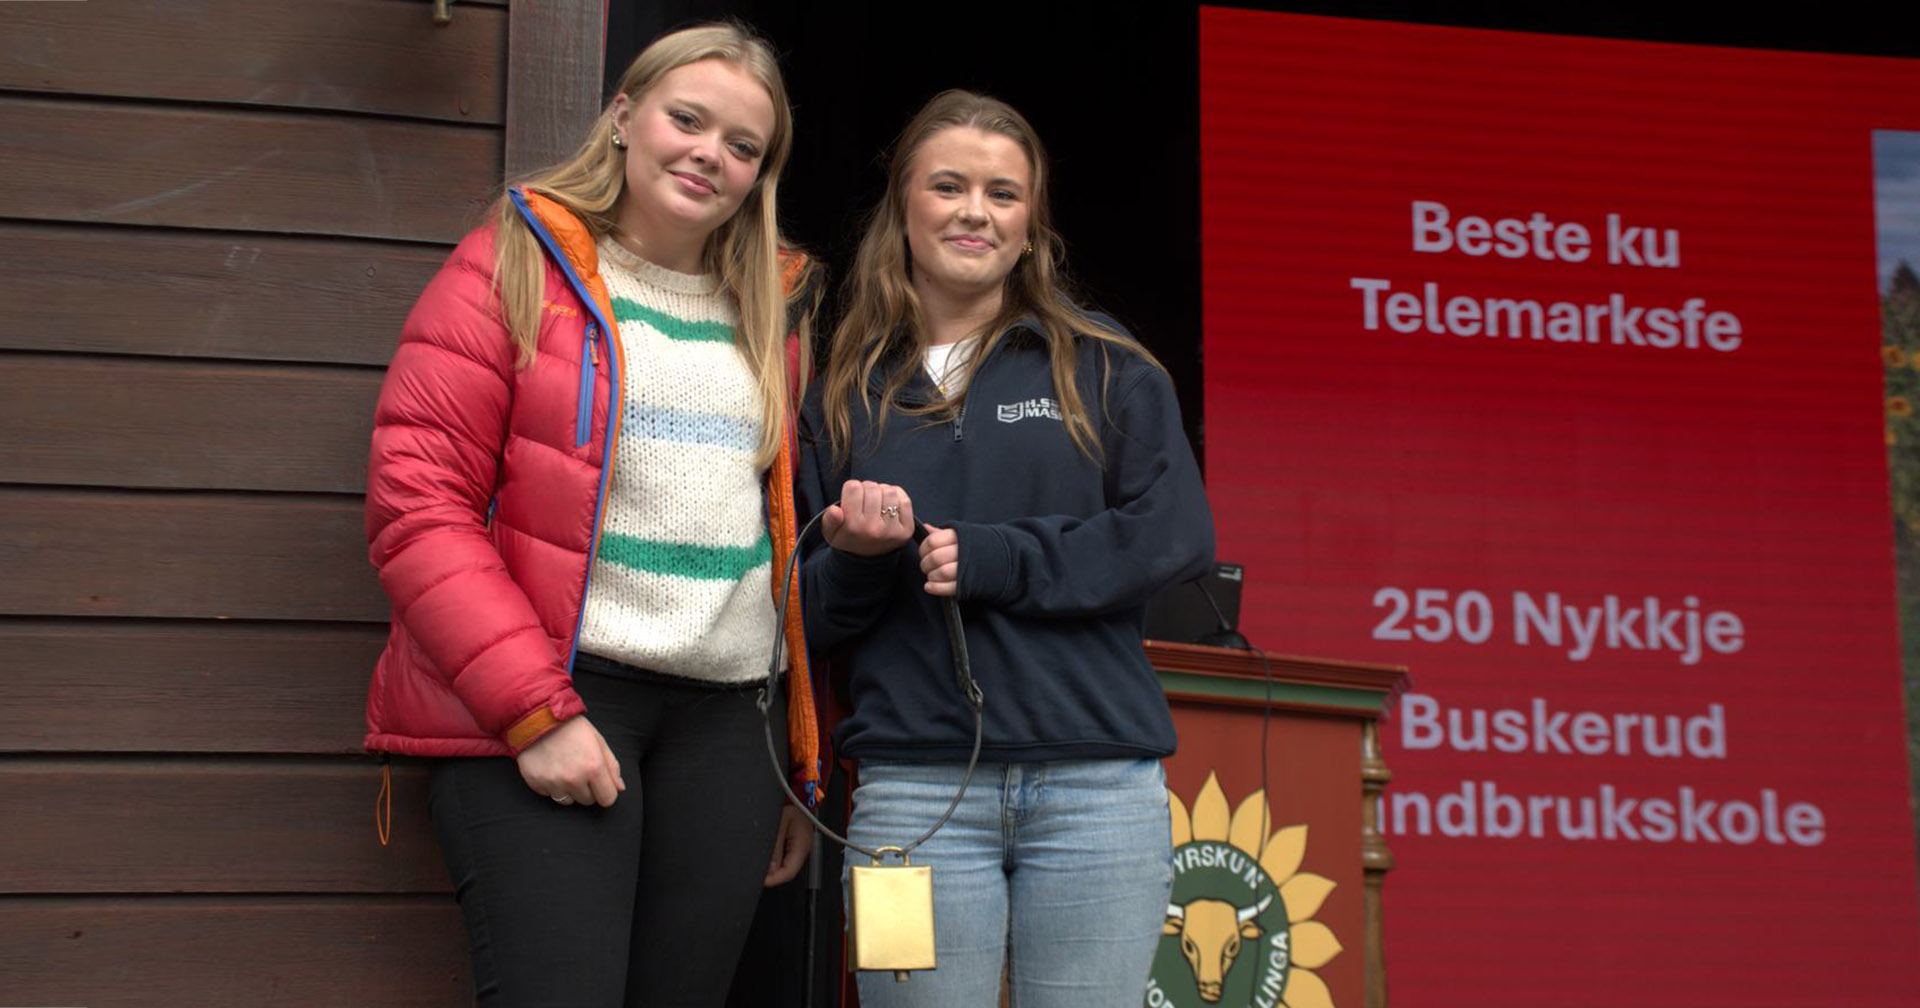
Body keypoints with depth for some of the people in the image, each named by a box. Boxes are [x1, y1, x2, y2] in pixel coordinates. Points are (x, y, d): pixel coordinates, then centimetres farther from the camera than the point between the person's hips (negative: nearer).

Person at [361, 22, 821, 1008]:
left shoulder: (766, 316, 17)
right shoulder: (513, 269, 0)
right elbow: (418, 510, -8)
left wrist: (801, 764, 17)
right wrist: (535, 713, -14)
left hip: (720, 725, 5)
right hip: (535, 720, -5)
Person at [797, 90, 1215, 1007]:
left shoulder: (1104, 369, 9)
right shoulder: (845, 395, 12)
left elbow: (1175, 534, -3)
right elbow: (805, 615, 12)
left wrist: (989, 558, -11)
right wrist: (856, 555, -10)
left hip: (1097, 781, 0)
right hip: (914, 783, 1)